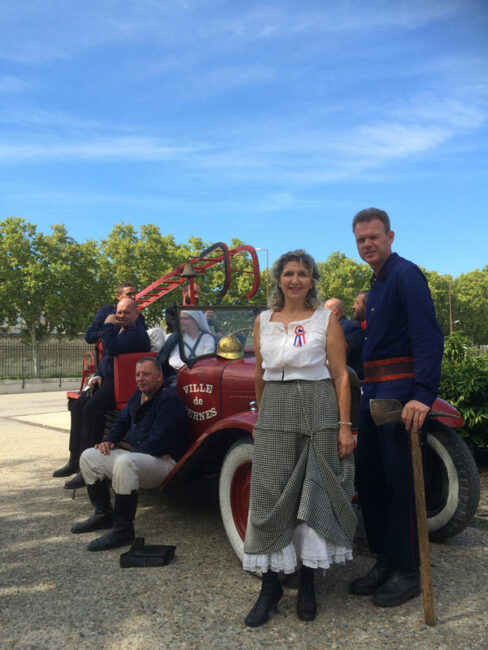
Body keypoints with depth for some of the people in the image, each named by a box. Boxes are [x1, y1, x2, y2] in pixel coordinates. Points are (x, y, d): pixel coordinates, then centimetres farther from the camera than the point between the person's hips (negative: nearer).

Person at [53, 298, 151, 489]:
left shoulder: (137, 333, -12)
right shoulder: (118, 328, 20)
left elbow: (112, 349, -27)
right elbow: (106, 356, 26)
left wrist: (108, 326, -12)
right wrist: (98, 375, 9)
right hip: (108, 380, 11)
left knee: (92, 409, -27)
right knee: (78, 406, 4)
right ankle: (75, 460, 14)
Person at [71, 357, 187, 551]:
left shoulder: (169, 399, -15)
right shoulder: (138, 396, 15)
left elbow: (159, 440, -22)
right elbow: (122, 421, 24)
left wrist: (132, 454, -18)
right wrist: (109, 440, 4)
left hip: (163, 460, -10)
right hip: (135, 455, 10)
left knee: (125, 463, -39)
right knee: (89, 457, 5)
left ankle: (122, 530, -27)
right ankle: (103, 514, 13)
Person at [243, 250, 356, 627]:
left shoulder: (326, 319, 1)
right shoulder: (263, 321, 10)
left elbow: (341, 375, -2)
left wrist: (345, 425, -8)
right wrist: (262, 416, 19)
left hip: (319, 410, -2)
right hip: (274, 411, 2)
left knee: (314, 493, 4)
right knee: (271, 496, 1)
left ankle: (307, 584, 20)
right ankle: (270, 585, 15)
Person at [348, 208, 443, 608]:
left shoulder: (406, 275, -10)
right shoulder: (377, 284, 19)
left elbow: (428, 337, -21)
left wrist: (423, 394, -31)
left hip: (401, 390, -10)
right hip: (374, 390, 10)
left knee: (401, 481, -1)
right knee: (368, 477, 14)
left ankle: (407, 572, 15)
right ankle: (385, 562, 28)